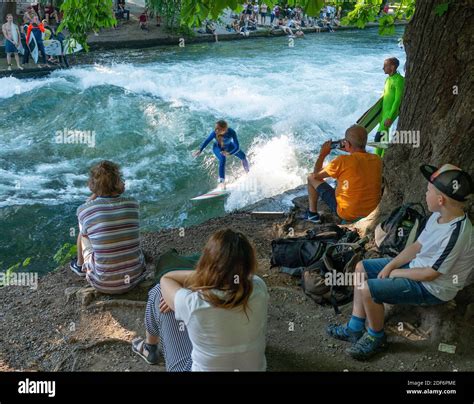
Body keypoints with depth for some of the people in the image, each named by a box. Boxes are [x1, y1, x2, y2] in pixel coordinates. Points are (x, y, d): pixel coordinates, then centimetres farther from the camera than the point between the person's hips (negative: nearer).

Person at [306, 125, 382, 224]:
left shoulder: (343, 161, -24)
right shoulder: (377, 160, -9)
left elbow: (316, 175, -9)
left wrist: (323, 154, 4)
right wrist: (349, 151, 14)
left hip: (347, 213, -5)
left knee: (311, 178, 8)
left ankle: (312, 214, 20)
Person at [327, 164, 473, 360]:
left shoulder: (455, 234, -32)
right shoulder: (439, 215, -4)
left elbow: (431, 274, -25)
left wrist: (397, 273, -11)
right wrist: (391, 265, -4)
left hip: (432, 288, -9)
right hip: (416, 265, 10)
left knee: (367, 289, -22)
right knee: (362, 268, 7)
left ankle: (376, 338, 6)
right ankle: (355, 329, 13)